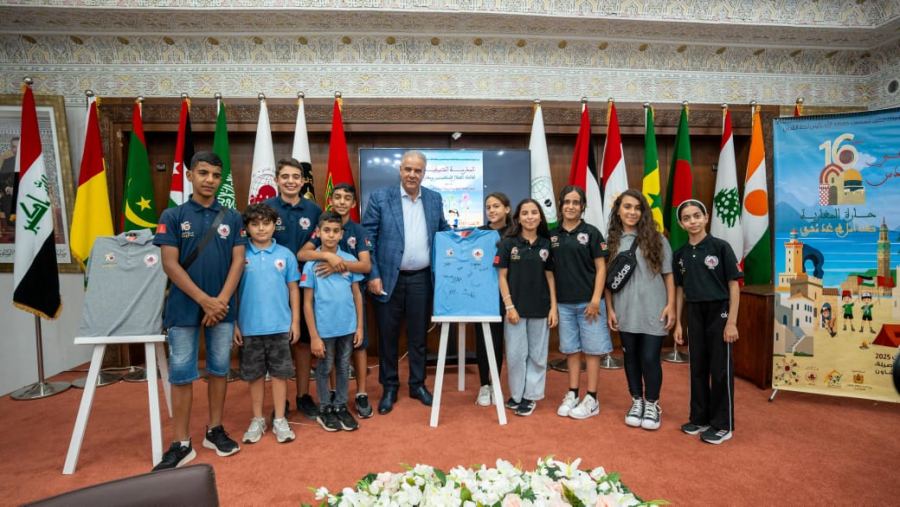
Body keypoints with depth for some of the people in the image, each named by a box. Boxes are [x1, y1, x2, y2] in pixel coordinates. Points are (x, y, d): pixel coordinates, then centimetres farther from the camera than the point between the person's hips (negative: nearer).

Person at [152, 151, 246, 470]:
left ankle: (215, 431, 25)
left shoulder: (232, 218, 5)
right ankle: (182, 444, 13)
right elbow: (170, 264, -6)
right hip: (184, 308, -1)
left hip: (222, 307, 2)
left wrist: (221, 300, -11)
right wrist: (204, 300, -13)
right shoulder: (172, 216, 1)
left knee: (219, 370, 10)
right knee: (181, 374, 3)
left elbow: (238, 261, 0)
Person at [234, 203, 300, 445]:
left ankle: (279, 420, 22)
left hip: (280, 326, 0)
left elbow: (293, 289, 4)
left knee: (279, 373, 9)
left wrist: (295, 321, 1)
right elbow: (233, 291, 2)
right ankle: (257, 420, 27)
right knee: (254, 374, 12)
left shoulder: (285, 255, 0)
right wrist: (235, 324, 0)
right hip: (250, 327, 0)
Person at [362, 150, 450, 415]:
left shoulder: (435, 199, 6)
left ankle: (417, 384, 30)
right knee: (387, 336, 9)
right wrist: (372, 276, -10)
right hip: (389, 278, -2)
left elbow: (443, 232, 17)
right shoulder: (380, 198, -4)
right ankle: (389, 387, 25)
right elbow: (367, 239, -5)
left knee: (419, 335, 13)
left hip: (421, 279, 3)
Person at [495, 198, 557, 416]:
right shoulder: (508, 243, -2)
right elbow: (502, 277, -3)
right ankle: (517, 395, 21)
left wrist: (553, 306, 0)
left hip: (541, 308, 2)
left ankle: (530, 395, 22)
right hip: (516, 307, -2)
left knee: (537, 354, 8)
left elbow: (550, 276, 7)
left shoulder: (546, 244, 4)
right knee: (516, 354, 4)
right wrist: (509, 306, -9)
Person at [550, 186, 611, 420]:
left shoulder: (591, 232, -2)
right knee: (571, 349, 12)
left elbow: (601, 268, -3)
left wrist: (596, 299, -11)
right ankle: (572, 395, 22)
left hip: (588, 302, -3)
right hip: (564, 303, 3)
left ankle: (591, 399, 14)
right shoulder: (553, 236, 6)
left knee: (591, 350, 4)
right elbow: (551, 270, 9)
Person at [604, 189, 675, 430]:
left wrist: (671, 305, -4)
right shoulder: (613, 241, 4)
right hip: (625, 311, 2)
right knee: (631, 356, 12)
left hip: (653, 310, -2)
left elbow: (668, 275, 2)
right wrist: (610, 309, 2)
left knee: (650, 358, 1)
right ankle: (637, 402, 29)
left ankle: (652, 405, 22)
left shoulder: (656, 239, 0)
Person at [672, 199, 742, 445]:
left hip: (719, 312, -4)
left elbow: (734, 285, -8)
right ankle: (700, 418, 26)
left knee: (720, 369, 4)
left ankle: (723, 425, 17)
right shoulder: (680, 254, 4)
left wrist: (731, 322, -12)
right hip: (694, 314, 4)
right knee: (697, 367, 12)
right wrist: (678, 323, 8)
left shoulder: (720, 247, -8)